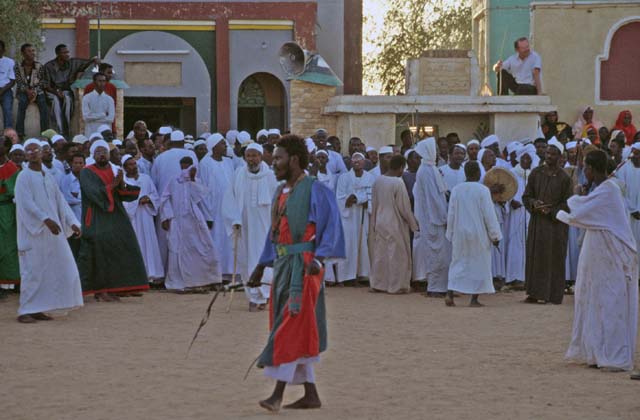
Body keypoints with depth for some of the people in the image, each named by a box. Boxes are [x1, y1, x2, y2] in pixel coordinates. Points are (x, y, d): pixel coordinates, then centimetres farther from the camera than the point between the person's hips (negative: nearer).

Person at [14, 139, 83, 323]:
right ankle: (25, 311, -2)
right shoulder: (24, 177, -6)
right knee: (33, 270, -7)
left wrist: (72, 222, 3)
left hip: (52, 231, 7)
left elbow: (60, 201, 14)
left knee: (51, 270, 5)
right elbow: (27, 203, -17)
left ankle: (37, 309, 11)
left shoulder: (48, 177, 15)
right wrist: (45, 219, -28)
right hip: (33, 231, -7)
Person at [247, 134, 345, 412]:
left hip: (302, 265, -9)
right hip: (283, 264, 9)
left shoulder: (314, 190, -9)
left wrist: (318, 258, -26)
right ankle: (310, 395, 16)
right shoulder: (281, 192, 15)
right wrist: (261, 268, 21)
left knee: (292, 328, -11)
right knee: (295, 331, 10)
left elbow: (331, 225, -15)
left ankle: (278, 394, -12)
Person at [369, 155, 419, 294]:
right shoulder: (398, 183, -18)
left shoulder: (378, 181, 0)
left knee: (380, 253, 13)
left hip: (379, 223, 6)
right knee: (397, 255, 3)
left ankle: (378, 284, 19)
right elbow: (404, 207, -14)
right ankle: (396, 285, 8)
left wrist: (374, 224, 17)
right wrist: (414, 224, -1)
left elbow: (374, 204, 8)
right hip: (395, 224, -6)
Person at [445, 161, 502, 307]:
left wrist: (451, 234, 15)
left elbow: (451, 214, 5)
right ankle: (474, 299, 6)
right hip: (478, 234, -4)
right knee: (478, 264, 6)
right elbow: (489, 215, -11)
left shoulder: (456, 190, -1)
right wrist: (495, 235, -3)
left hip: (459, 233, 4)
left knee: (458, 263, 13)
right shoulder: (482, 190, -12)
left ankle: (450, 294, -2)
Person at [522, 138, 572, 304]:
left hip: (556, 224, -3)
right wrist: (534, 203, -13)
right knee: (535, 256, 3)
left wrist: (551, 211, -17)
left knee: (554, 258, -1)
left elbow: (567, 204, -4)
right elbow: (526, 196, 7)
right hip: (536, 222, 3)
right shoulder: (536, 173, 4)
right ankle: (534, 293, 9)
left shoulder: (564, 178, -5)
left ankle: (553, 295, 4)